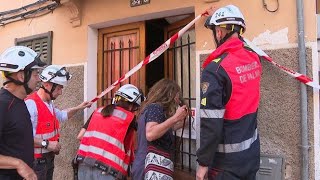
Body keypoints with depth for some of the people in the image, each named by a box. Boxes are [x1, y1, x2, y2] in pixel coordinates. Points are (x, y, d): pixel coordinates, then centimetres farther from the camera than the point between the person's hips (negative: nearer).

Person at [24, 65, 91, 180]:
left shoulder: (49, 103, 10)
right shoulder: (31, 104, -24)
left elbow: (61, 116, 30)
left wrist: (78, 108, 22)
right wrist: (46, 144, -27)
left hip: (49, 157, 10)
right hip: (37, 160, -10)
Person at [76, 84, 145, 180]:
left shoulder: (97, 111, 14)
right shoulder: (129, 118, 0)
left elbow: (80, 136, 17)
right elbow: (129, 148, 10)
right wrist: (132, 162, 27)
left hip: (84, 164, 6)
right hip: (106, 170, -5)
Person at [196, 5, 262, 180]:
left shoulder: (215, 69, -22)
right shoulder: (254, 58, -3)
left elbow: (211, 123, -23)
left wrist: (203, 162, -13)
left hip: (228, 160, -6)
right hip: (252, 153, 7)